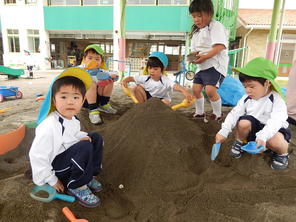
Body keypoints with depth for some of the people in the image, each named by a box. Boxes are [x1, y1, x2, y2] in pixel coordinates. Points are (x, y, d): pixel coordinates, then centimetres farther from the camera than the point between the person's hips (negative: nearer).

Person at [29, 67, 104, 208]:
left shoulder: (73, 119, -2)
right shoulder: (50, 126, -28)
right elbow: (36, 155, -26)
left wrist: (83, 137, -6)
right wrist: (52, 181, -16)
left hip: (69, 158, 9)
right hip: (54, 167, -8)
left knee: (96, 138, 3)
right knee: (84, 147, -28)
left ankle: (88, 176, 4)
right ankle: (76, 187, -12)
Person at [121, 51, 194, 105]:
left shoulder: (165, 80, -27)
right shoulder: (146, 78, -13)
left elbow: (175, 86, -46)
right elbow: (131, 78, -8)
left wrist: (185, 92, -67)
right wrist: (125, 81, -32)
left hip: (161, 99, -3)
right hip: (148, 98, 4)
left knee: (166, 102, -38)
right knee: (137, 88, -17)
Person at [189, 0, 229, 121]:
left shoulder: (216, 26, -8)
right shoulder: (196, 31, 16)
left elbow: (220, 47, -20)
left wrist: (204, 57, -26)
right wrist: (194, 56, -8)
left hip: (216, 64, -8)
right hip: (202, 66, 8)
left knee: (210, 90, -19)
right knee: (196, 88, 5)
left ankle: (217, 115, 2)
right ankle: (200, 113, 23)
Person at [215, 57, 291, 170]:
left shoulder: (277, 100, -20)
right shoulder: (246, 99, -5)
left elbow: (276, 121, -35)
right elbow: (235, 113, -9)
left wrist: (262, 136, -52)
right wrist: (224, 131, -22)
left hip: (272, 129, -4)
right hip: (254, 128, 4)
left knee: (275, 142, -36)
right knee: (244, 122, -27)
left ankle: (282, 153, 1)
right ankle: (240, 143, 3)